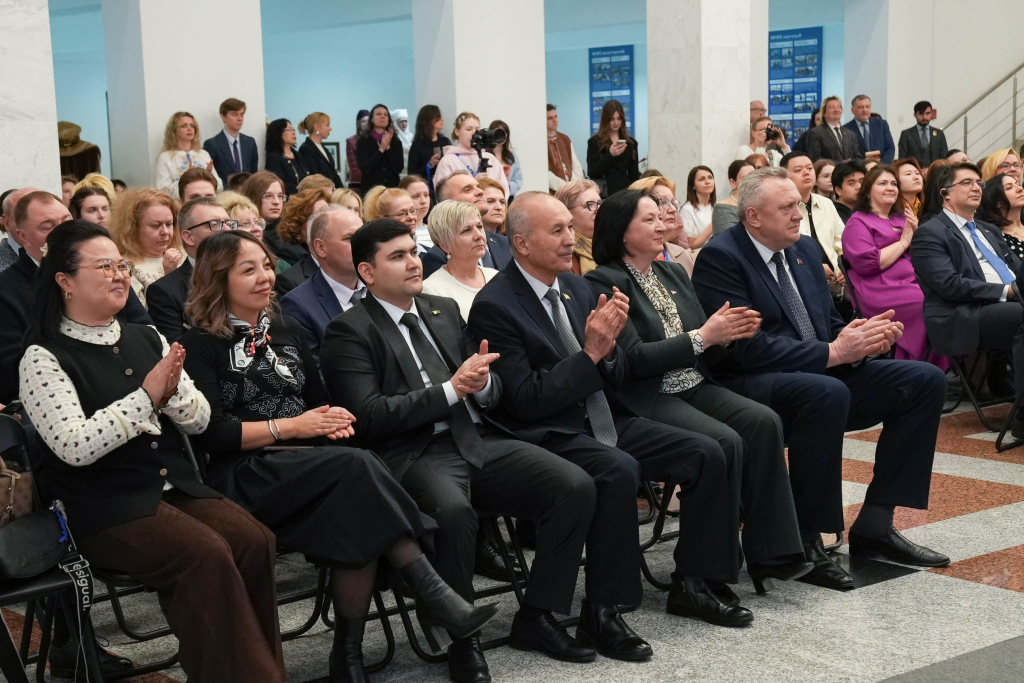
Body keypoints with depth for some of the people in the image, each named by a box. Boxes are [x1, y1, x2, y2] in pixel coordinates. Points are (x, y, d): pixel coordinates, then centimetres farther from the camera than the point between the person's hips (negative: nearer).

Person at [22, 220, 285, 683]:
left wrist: (172, 391, -11)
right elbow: (74, 446, -17)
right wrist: (146, 397, -18)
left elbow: (199, 421, 10)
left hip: (174, 485, 6)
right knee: (206, 555, -28)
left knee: (255, 542, -20)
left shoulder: (147, 339, 13)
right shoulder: (44, 357, -4)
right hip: (103, 506, -5)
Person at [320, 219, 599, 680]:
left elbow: (495, 393, 21)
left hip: (479, 439, 6)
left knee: (577, 487, -14)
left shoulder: (445, 311, 20)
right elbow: (367, 416, -11)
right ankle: (463, 640, -15)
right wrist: (450, 390, -14)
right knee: (454, 511, -38)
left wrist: (483, 382, -5)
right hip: (414, 452, -6)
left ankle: (535, 619, -1)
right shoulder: (349, 331, 0)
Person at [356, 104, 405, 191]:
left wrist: (388, 147, -9)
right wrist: (381, 149, -13)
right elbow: (365, 169, -10)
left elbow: (399, 168, -2)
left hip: (392, 188, 2)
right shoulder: (363, 141, 1)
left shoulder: (396, 142, 9)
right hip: (370, 188, -2)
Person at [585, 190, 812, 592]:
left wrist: (729, 334, -5)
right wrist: (702, 336, -16)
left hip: (694, 386, 7)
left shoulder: (674, 274, 17)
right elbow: (633, 358, -15)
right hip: (645, 398, -7)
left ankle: (769, 552, -15)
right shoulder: (604, 282, -6)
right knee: (724, 440, -28)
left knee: (763, 421, -18)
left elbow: (705, 354, 18)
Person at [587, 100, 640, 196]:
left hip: (625, 191, 3)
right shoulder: (594, 142, 3)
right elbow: (592, 173, -5)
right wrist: (610, 155, -14)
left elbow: (634, 174, 14)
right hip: (604, 193, -3)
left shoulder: (631, 142, 13)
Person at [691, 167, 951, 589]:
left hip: (821, 374, 9)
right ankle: (803, 541, -24)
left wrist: (861, 339, -9)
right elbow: (747, 347, -21)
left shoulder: (804, 248, 13)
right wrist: (833, 352, -23)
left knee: (925, 380, -4)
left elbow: (829, 322, 15)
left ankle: (873, 525, -3)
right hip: (751, 387, -9)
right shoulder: (720, 258, -12)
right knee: (827, 392, -39)